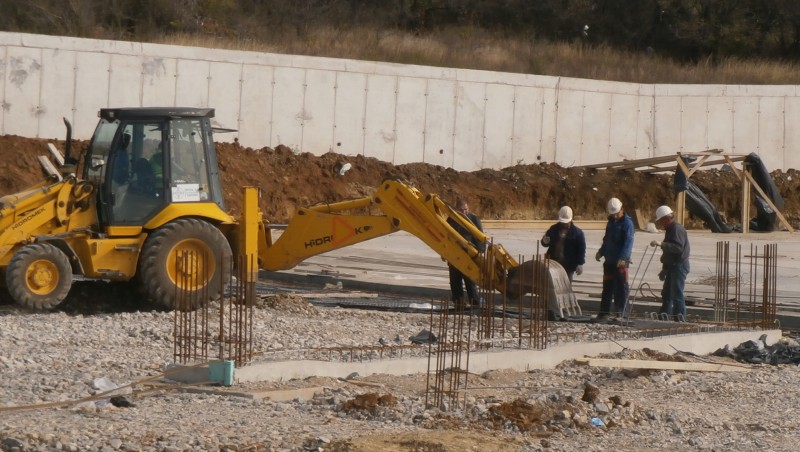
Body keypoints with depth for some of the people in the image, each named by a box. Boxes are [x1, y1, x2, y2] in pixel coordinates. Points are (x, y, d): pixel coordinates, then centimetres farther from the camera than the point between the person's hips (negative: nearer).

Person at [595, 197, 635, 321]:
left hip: (621, 262, -8)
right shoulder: (611, 222, 15)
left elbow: (628, 241, -19)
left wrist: (623, 258, -29)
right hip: (609, 260, 8)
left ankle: (620, 313, -2)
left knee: (621, 287, -5)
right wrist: (601, 252, 12)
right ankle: (604, 313, 15)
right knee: (607, 287, 10)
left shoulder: (627, 223, -10)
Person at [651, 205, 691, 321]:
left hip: (679, 265, -11)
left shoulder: (677, 229, -15)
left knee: (677, 293, -12)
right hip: (672, 266, 11)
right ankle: (663, 317, 20)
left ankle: (681, 319, -12)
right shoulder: (670, 229, 18)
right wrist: (664, 269, 26)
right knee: (667, 293, 14)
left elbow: (678, 247, -29)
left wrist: (661, 244, -36)